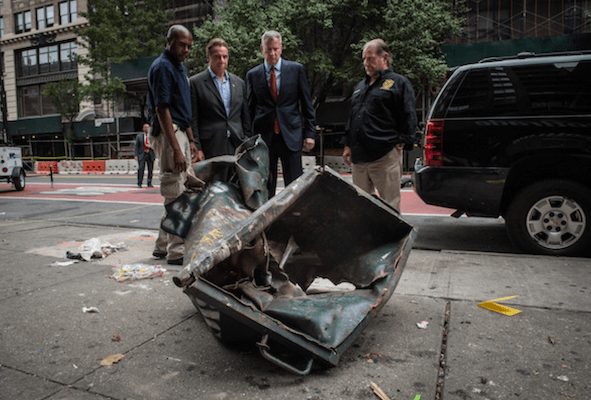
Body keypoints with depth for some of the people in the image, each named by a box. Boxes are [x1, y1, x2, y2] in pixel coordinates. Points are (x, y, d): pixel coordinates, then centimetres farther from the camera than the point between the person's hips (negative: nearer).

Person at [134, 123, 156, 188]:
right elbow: (136, 146, 5)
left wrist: (150, 146, -11)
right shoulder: (139, 136, 6)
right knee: (140, 169, -10)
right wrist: (136, 155, -5)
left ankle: (149, 183, 13)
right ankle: (139, 184, -5)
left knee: (150, 169, 2)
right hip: (142, 154, -1)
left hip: (150, 155, 1)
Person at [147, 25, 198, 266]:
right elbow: (162, 109, -18)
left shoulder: (180, 67, 19)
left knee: (178, 194, 13)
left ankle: (163, 246, 23)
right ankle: (177, 252, 1)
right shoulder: (162, 67, -10)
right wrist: (176, 149, -24)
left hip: (180, 132, 10)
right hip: (168, 134, -10)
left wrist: (190, 141, 17)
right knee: (175, 195, -7)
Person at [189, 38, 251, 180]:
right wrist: (197, 148, -8)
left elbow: (246, 119, 17)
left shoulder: (239, 83, 17)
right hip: (211, 149, -4)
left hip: (238, 147, 4)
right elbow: (192, 120, -1)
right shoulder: (195, 82, 3)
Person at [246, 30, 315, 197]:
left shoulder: (296, 69, 6)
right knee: (265, 188, 6)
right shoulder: (252, 75, 8)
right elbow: (250, 109, 11)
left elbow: (307, 104, 6)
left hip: (291, 136, -1)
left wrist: (310, 133, 0)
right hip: (264, 138, 1)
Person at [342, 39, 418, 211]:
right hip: (359, 157, 7)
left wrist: (401, 143, -11)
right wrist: (348, 145, 18)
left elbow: (408, 117, -3)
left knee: (389, 205, -2)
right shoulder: (360, 86, 23)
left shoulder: (398, 83, 4)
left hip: (385, 156, -6)